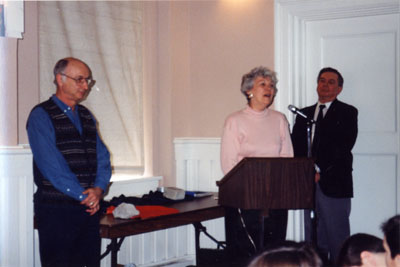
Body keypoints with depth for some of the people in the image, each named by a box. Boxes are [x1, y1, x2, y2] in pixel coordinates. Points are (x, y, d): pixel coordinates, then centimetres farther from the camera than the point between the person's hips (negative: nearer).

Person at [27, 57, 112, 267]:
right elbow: (51, 165, -14)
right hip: (56, 210, -6)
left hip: (89, 208, 6)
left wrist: (98, 189, -6)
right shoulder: (41, 116, -6)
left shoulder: (86, 116, 16)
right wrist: (84, 196, -14)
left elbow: (102, 157, 12)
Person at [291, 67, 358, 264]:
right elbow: (296, 146, 11)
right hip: (308, 183, 5)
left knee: (337, 237, -3)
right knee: (314, 239, 9)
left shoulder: (347, 113, 2)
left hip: (334, 183, -5)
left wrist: (320, 170, -15)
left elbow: (343, 146, -9)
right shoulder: (304, 114, 18)